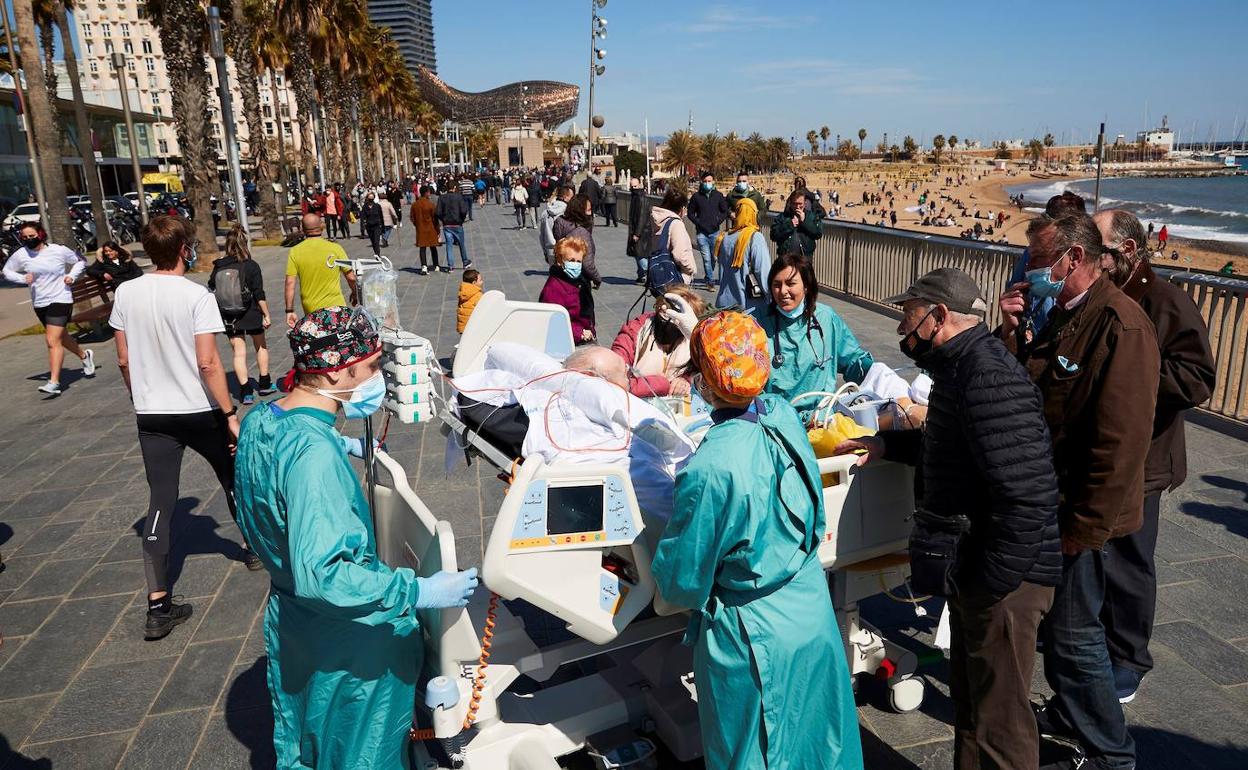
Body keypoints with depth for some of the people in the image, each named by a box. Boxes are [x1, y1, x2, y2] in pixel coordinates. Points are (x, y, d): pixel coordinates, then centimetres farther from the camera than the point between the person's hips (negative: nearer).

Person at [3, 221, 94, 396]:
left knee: (53, 341, -15)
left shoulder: (58, 250, -8)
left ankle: (54, 383, -16)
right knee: (60, 337, 21)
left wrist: (71, 276, -8)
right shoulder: (20, 255, -2)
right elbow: (7, 271, 12)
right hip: (39, 303, 5)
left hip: (60, 300, -5)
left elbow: (81, 261, 7)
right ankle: (84, 355, 47)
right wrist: (23, 278, -7)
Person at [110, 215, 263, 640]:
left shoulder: (126, 292, 0)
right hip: (199, 412, -3)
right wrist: (231, 414, -13)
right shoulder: (196, 295, -15)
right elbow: (208, 363, -19)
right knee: (232, 477, 21)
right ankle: (254, 545, 42)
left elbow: (124, 359, 6)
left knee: (160, 502, 4)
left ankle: (158, 606, 3)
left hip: (152, 416, 4)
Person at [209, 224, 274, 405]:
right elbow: (259, 295, -13)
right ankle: (264, 385, 27)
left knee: (239, 352, 6)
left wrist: (216, 315, 17)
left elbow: (211, 292, 4)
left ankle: (246, 391, 2)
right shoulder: (251, 266, -11)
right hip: (250, 314, -2)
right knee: (261, 346, 18)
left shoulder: (218, 267, -2)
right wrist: (266, 315, -7)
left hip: (228, 317, 2)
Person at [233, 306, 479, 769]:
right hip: (345, 638, -8)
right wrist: (419, 592, -34)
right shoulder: (314, 452, -33)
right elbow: (320, 574, -37)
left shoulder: (259, 420, -5)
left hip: (285, 616, 9)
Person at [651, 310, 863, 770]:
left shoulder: (708, 469, -30)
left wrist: (663, 574, 3)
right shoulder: (784, 416, -12)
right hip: (814, 612, 6)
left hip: (754, 635, -6)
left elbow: (683, 582, -17)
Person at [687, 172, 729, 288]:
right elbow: (690, 213, 9)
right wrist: (698, 223, -5)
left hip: (715, 232, 1)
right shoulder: (696, 196, 4)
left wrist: (718, 221, -3)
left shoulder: (718, 195, 6)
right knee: (706, 258, -7)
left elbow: (725, 211, 11)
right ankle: (710, 280, 0)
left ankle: (708, 277, 25)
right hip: (701, 232, -1)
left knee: (714, 256, 7)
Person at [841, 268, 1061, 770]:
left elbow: (1026, 494, -30)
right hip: (974, 569, 10)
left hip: (1004, 579, -10)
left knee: (999, 721, 7)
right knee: (969, 701, 25)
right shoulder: (963, 367, 9)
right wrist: (889, 444, 16)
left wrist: (991, 580, -24)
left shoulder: (988, 377, -25)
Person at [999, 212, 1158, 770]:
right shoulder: (1061, 315, 8)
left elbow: (1121, 440, -24)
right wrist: (1011, 332, -3)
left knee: (1073, 634, 4)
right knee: (1057, 622, 22)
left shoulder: (1121, 325, -21)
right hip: (1047, 499, 9)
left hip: (1078, 512, -8)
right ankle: (1069, 714, 42)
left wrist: (1083, 525, -20)